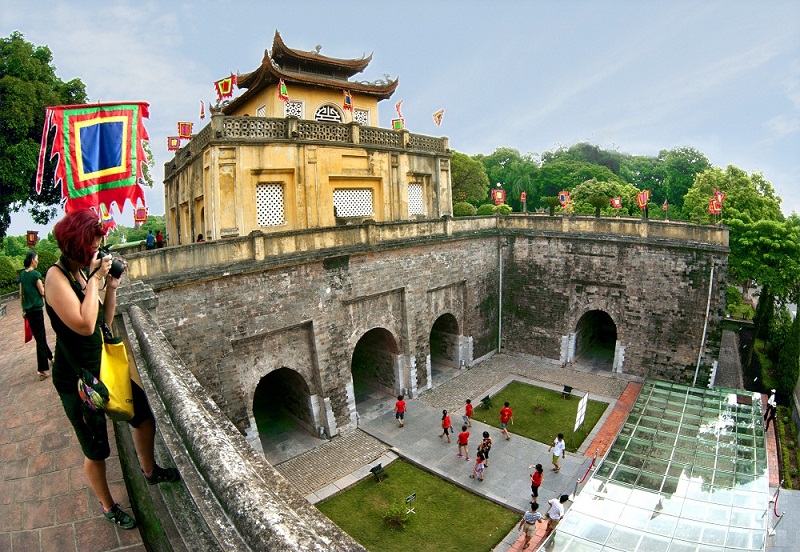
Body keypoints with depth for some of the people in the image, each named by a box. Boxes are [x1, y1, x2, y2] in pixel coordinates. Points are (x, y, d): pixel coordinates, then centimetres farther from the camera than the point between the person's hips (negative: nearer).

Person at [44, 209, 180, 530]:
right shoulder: (57, 276, -19)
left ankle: (151, 471, 44)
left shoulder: (85, 272, 3)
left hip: (107, 365, 7)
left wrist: (111, 287, -4)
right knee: (96, 451, 11)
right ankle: (108, 507, 35)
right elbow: (84, 325, -30)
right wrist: (94, 280, -22)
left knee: (144, 417, 18)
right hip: (77, 378, -7)